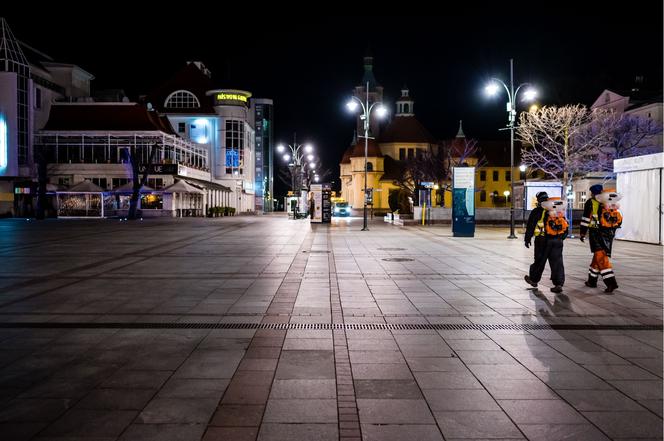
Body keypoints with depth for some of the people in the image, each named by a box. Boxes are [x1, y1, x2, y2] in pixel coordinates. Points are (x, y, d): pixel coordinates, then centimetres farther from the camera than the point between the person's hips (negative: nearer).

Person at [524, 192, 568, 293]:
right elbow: (565, 226, 18)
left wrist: (527, 239, 2)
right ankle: (558, 284, -2)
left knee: (539, 261, 10)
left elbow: (530, 226, -5)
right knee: (557, 262, 3)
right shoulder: (559, 210, 13)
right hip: (558, 240, 4)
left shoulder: (537, 211, -4)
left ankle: (533, 279, 27)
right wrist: (561, 237, 26)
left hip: (543, 240, -3)